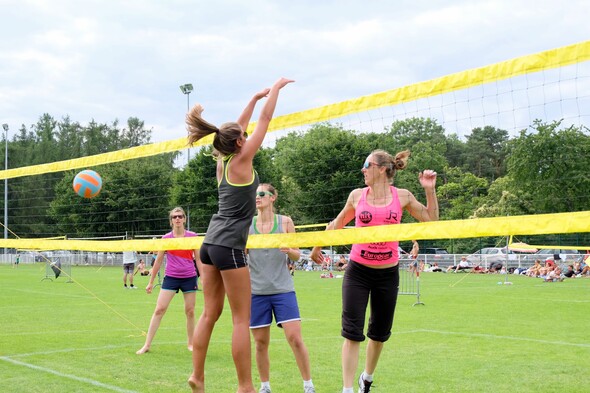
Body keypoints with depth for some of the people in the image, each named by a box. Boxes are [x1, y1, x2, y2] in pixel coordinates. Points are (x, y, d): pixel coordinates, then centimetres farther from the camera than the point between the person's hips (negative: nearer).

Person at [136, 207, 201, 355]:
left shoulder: (192, 236, 0)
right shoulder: (166, 238, 1)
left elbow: (198, 259, 5)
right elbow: (158, 261, 8)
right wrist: (151, 282, 9)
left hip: (189, 278, 0)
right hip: (171, 277, 0)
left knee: (190, 311, 5)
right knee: (159, 310, -5)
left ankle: (190, 344, 21)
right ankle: (147, 345, 0)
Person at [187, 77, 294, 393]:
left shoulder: (222, 163, 11)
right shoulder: (240, 161, -7)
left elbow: (238, 128, 25)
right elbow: (264, 121, -2)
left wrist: (256, 97, 31)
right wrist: (275, 89, 9)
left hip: (211, 242, 8)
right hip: (229, 246, -8)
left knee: (210, 313, 11)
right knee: (242, 320, -3)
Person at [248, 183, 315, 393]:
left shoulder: (285, 221, 3)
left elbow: (297, 255, 5)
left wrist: (289, 251, -17)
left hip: (283, 289, -1)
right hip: (256, 291, 1)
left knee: (295, 338, -9)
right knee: (261, 342, 4)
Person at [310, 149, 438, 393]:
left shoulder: (402, 197, -1)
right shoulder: (357, 196, 0)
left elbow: (431, 220, 4)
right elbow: (337, 224, 15)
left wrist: (430, 190, -5)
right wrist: (317, 247, 17)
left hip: (387, 273, 1)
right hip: (358, 272, -1)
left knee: (380, 332, 13)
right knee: (352, 332, -7)